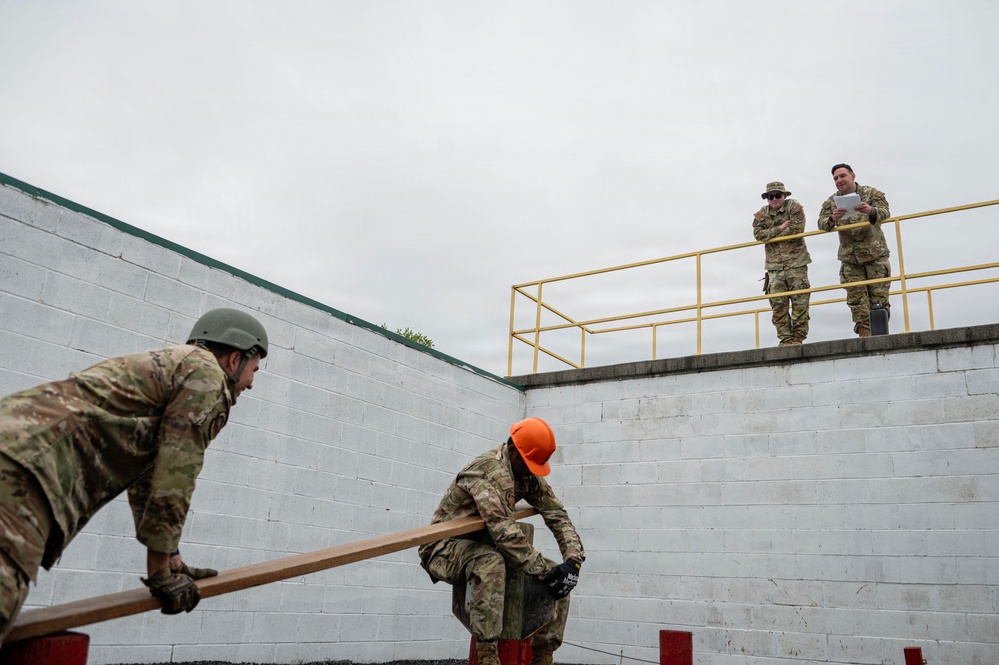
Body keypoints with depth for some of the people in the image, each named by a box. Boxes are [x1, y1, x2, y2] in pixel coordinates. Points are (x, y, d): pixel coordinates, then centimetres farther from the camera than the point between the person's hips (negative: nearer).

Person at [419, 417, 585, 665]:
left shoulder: (529, 475, -1)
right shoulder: (488, 470, -27)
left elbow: (557, 515, -4)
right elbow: (504, 531, -36)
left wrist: (573, 560, -19)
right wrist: (545, 571, -33)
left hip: (488, 547, 8)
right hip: (445, 549, -8)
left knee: (560, 577, -2)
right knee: (491, 563, -42)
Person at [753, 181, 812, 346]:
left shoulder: (794, 207, 2)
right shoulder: (761, 214, 12)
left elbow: (797, 228, -12)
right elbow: (758, 234, -3)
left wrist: (771, 235, -5)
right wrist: (780, 228, -11)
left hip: (796, 261, -3)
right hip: (774, 265, 3)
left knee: (800, 301, -4)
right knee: (778, 304, -2)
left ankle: (798, 337, 1)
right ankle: (785, 339, 2)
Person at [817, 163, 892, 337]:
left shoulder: (871, 193, -1)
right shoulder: (832, 201, 7)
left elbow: (885, 212, -16)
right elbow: (821, 223, -6)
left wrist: (871, 211, -40)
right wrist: (832, 219, -29)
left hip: (875, 255, -2)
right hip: (849, 259, 3)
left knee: (879, 297, -4)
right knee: (857, 300, -1)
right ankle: (865, 334, 2)